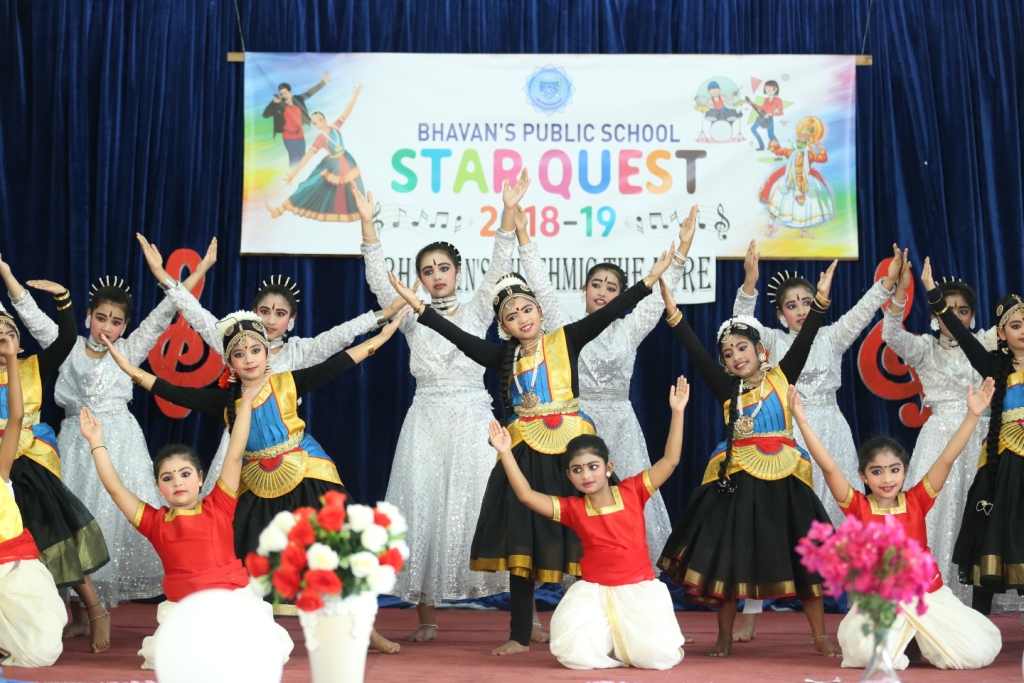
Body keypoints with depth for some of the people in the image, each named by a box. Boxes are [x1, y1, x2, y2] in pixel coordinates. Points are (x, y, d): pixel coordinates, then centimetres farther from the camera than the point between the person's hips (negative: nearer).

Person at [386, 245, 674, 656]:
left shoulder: (566, 341, 4)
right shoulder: (504, 356, 9)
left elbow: (609, 313, -4)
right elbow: (458, 336, 2)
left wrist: (651, 279, -12)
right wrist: (418, 306, -5)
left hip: (571, 449, -3)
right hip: (525, 454, 3)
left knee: (579, 541, -5)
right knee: (521, 546, 6)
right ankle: (520, 636, 14)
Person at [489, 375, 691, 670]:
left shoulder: (632, 491, 0)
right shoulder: (572, 508, 2)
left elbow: (670, 460, -5)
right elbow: (526, 495, -5)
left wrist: (677, 412, -13)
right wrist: (506, 453, -12)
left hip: (639, 589, -1)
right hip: (594, 591, 1)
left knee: (662, 655, -20)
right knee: (573, 652, -23)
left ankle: (627, 641, 15)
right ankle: (608, 639, 11)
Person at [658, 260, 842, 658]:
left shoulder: (781, 379, 3)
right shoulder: (728, 391, 5)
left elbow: (803, 342, -6)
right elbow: (697, 355, -3)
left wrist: (821, 300, -16)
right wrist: (674, 314, -11)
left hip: (784, 481, -1)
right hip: (737, 481, 1)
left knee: (802, 554, 3)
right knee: (729, 555, 3)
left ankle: (820, 635, 14)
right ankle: (724, 637, 16)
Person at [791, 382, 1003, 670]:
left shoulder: (916, 501, -1)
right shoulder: (858, 507, -5)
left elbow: (946, 460, -8)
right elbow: (828, 467, -16)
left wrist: (972, 415, -17)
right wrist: (803, 422, -26)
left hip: (928, 594, 2)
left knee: (979, 651, -11)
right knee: (865, 651, -32)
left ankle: (921, 637, 19)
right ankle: (897, 637, 6)